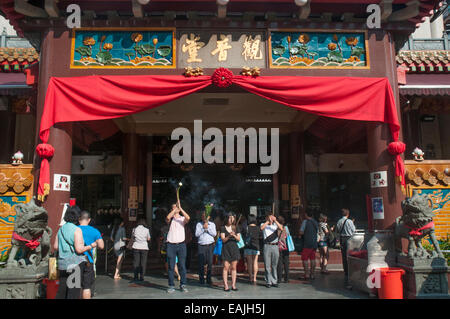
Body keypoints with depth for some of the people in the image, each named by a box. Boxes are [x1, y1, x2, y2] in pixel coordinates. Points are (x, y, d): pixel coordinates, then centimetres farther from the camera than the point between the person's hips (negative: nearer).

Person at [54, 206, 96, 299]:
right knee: (74, 291, 1)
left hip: (62, 263, 7)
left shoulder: (61, 229, 7)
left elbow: (55, 247, 11)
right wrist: (91, 246, -5)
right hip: (75, 263, -6)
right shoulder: (77, 230, -13)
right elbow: (79, 249, -18)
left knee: (61, 291, 15)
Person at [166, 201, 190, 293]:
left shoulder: (182, 219, 9)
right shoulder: (170, 219, 8)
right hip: (171, 245, 0)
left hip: (181, 244, 0)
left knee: (182, 266, 2)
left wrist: (180, 207, -14)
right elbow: (167, 217, -17)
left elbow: (188, 218, -15)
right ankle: (171, 286, 8)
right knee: (171, 266, 2)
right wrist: (175, 208, -13)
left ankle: (183, 285, 11)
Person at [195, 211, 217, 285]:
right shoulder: (198, 224, 10)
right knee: (201, 263, -4)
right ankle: (201, 279, 5)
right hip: (201, 246, -1)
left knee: (210, 263, -3)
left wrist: (207, 228, -7)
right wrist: (203, 228, -9)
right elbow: (197, 234, -1)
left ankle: (209, 279, 6)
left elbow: (214, 234, 0)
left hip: (210, 246, 1)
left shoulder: (212, 224, 12)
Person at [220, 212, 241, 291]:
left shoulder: (236, 228, 11)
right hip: (226, 248, -3)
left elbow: (239, 239, 5)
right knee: (226, 267, -6)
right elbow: (223, 239, -5)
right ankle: (225, 285, -4)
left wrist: (234, 235, -15)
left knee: (234, 267, 3)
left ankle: (233, 285, 7)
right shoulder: (223, 228, 2)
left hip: (234, 248, 3)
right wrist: (229, 236, -23)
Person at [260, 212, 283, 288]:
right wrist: (268, 221, -21)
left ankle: (274, 281, 16)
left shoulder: (275, 224, 10)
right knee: (267, 265, 0)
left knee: (275, 265, 7)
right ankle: (268, 282, 8)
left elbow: (281, 228, -10)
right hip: (267, 246, -1)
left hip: (275, 246, 2)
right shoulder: (264, 224, 7)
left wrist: (275, 221, -20)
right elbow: (261, 228, -17)